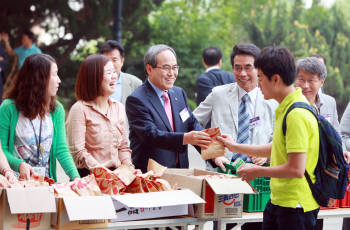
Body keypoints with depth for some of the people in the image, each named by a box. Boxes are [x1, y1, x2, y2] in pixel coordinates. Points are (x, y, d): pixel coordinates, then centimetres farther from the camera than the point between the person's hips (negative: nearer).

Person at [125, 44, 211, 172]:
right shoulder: (136, 100, -8)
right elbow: (150, 134, -18)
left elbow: (193, 124, 13)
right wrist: (185, 138, -30)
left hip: (180, 171, 5)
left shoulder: (179, 93, 15)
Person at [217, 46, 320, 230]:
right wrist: (235, 147, 29)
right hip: (277, 201, 9)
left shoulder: (297, 115, -21)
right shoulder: (285, 109, 10)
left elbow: (296, 169, -24)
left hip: (295, 206, -9)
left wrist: (258, 171, -11)